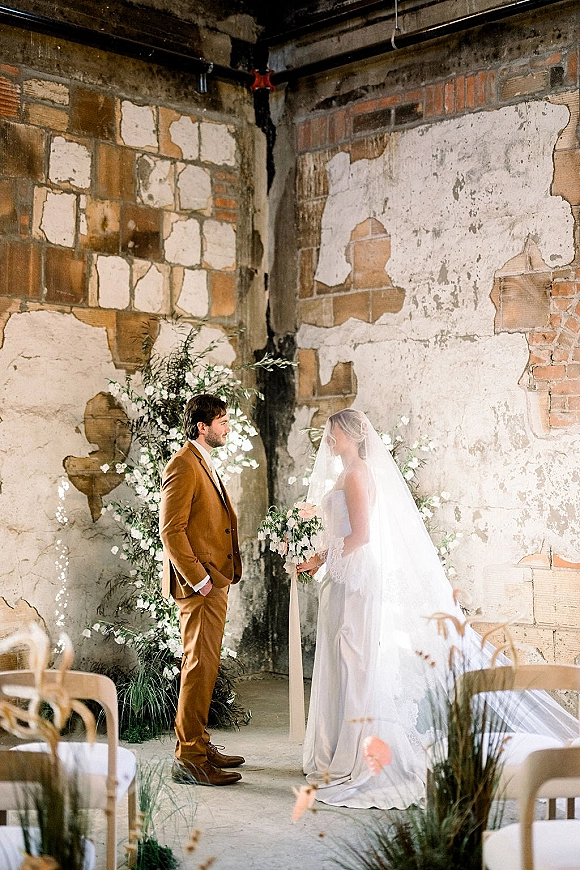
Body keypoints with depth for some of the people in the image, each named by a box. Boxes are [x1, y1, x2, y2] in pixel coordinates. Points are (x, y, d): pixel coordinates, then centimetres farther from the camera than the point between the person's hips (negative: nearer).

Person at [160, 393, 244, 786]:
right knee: (200, 667, -7)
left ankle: (199, 743, 24)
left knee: (205, 666, 15)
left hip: (215, 582, 10)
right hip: (199, 585, -10)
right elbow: (171, 531, -20)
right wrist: (199, 580, -20)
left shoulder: (206, 464, 17)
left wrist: (219, 577, 16)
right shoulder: (183, 466, -15)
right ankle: (189, 758, -2)